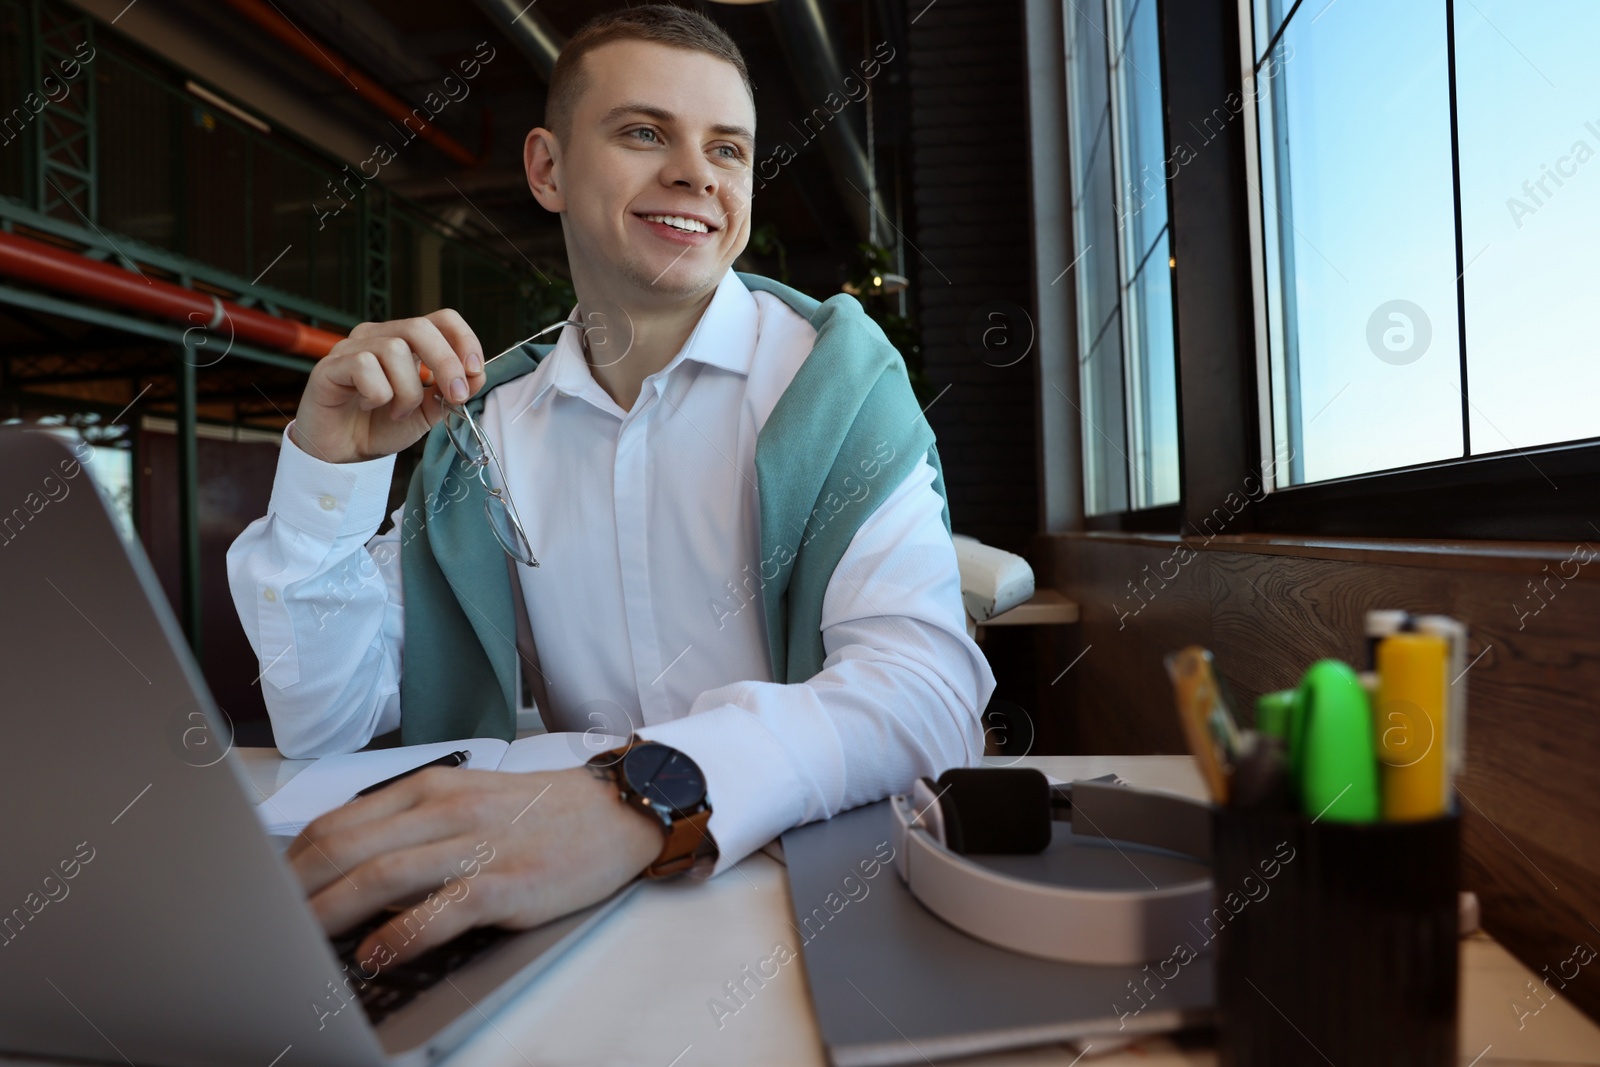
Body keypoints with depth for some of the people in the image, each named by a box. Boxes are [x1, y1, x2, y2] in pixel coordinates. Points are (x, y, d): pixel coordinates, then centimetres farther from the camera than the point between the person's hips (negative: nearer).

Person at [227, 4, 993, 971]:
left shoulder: (835, 371, -5)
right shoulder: (487, 421, 5)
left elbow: (930, 682, -21)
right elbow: (325, 724, 5)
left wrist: (645, 795, -37)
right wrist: (329, 472, -10)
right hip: (581, 910, 3)